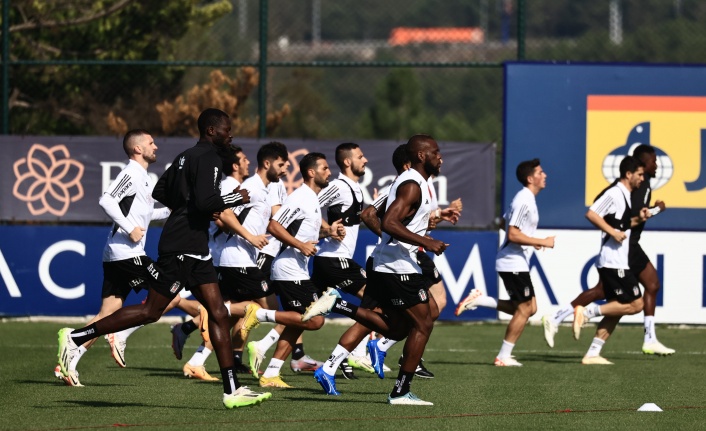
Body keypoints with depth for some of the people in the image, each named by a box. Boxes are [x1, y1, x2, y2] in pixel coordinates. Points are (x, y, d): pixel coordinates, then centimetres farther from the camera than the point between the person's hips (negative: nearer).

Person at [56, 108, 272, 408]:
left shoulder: (187, 157, 17)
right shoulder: (207, 158, -12)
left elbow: (160, 192, 23)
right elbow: (205, 201, -24)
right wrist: (235, 198, -10)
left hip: (194, 249, 10)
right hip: (182, 247, -10)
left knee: (218, 313, 4)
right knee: (151, 311, -6)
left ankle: (232, 391, 1)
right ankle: (76, 337, 0)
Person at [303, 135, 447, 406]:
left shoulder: (410, 182, 16)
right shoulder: (412, 185, -16)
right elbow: (390, 223, -27)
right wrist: (426, 243, -26)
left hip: (386, 268, 10)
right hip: (399, 268, -10)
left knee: (396, 329, 16)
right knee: (423, 325, -4)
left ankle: (336, 305, 9)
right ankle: (401, 392, -1)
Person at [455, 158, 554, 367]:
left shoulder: (526, 198, 14)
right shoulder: (524, 201, -18)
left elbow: (507, 223, 26)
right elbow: (513, 235, -23)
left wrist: (531, 241, 18)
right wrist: (542, 242, -21)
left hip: (515, 262, 10)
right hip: (514, 263, -10)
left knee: (529, 308, 11)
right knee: (524, 309, -4)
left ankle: (479, 300, 10)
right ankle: (503, 357, 2)